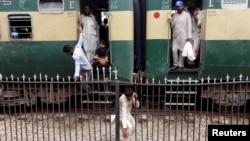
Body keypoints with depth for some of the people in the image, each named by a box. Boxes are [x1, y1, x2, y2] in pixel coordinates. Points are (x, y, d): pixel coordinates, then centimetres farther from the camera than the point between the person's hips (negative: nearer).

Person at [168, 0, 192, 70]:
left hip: (183, 36, -4)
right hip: (175, 36, 4)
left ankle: (181, 65, 9)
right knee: (174, 50, -1)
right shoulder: (174, 15, 10)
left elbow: (189, 26, -5)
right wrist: (170, 22, -10)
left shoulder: (187, 15, -2)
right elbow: (172, 26, 13)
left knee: (182, 51, -1)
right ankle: (175, 64, 11)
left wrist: (189, 36, -12)